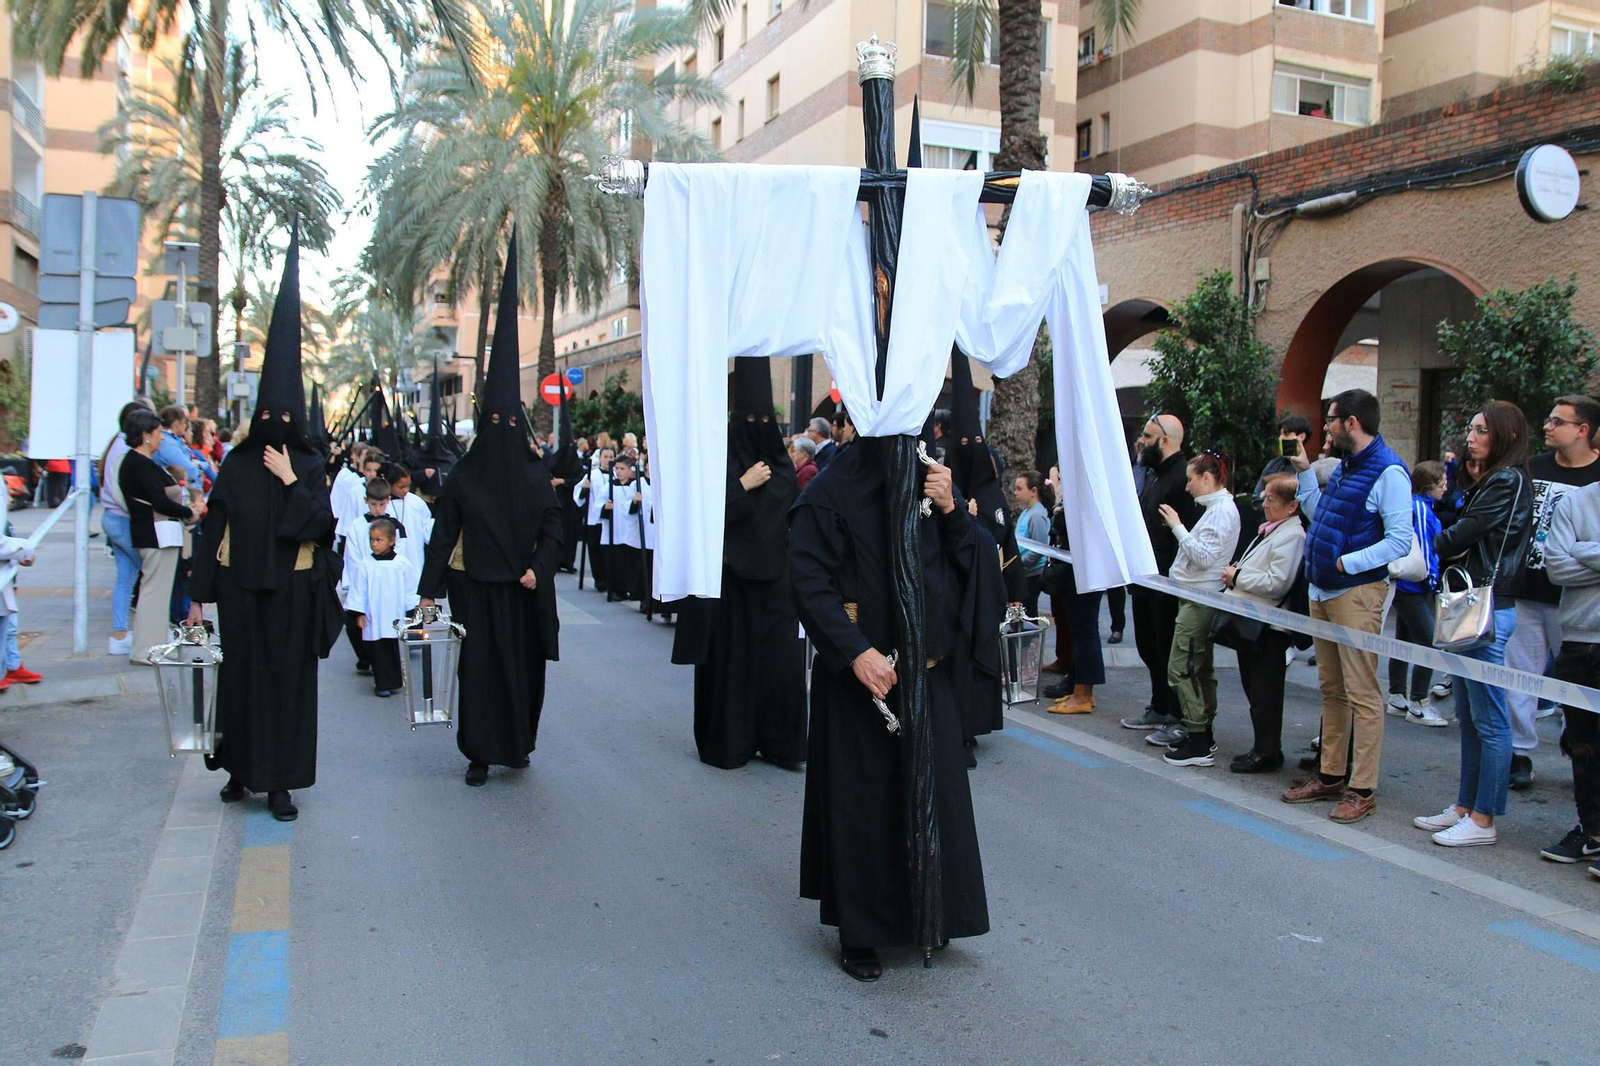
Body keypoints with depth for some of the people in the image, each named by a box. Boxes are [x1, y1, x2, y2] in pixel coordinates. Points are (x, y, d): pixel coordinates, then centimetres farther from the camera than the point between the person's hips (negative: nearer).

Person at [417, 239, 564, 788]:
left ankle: (519, 742, 25)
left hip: (523, 591, 2)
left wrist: (539, 569, -11)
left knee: (524, 665, 7)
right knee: (477, 666, 0)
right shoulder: (462, 475, 0)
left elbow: (553, 530, 5)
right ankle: (480, 753, 10)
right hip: (475, 588, -1)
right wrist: (428, 590, -6)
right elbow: (442, 534, -1)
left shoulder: (536, 475, 4)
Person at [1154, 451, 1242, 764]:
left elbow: (1203, 557, -23)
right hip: (1199, 598, 11)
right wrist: (1177, 528, 6)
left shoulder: (1222, 510, -16)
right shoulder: (1217, 507, 15)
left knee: (1180, 668, -9)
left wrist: (1177, 526, -18)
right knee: (1200, 668, 15)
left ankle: (1199, 742, -6)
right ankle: (1201, 733, 23)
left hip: (1200, 599, -11)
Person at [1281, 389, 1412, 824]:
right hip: (1322, 591, 9)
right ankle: (1330, 774, 25)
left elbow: (1400, 542, -19)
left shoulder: (1388, 472, -13)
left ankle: (1362, 789, 3)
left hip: (1357, 593, -9)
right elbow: (1320, 515, 21)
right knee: (1331, 690, 15)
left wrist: (1346, 563, -21)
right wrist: (1304, 472, 18)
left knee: (1362, 694, -3)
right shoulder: (1344, 467, 15)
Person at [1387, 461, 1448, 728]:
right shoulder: (1420, 508, -16)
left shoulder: (1418, 505, 13)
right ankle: (1417, 705, -5)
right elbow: (1423, 548, -19)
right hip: (1412, 586, -11)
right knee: (1429, 643, -9)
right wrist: (1433, 581, -11)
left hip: (1406, 586, 11)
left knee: (1404, 640, 15)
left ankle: (1397, 699, 22)